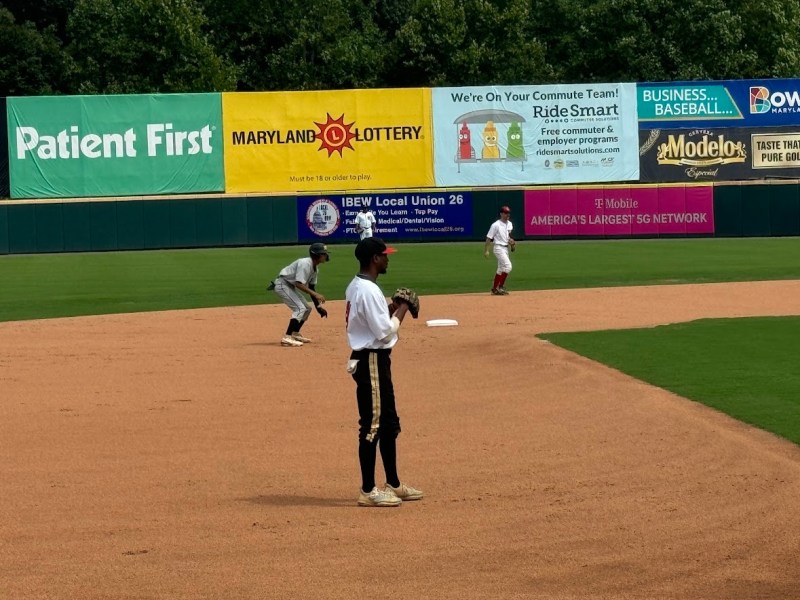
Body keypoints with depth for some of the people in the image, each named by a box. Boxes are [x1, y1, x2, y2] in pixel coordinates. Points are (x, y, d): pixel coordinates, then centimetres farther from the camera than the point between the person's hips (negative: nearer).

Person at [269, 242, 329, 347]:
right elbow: (299, 284, -31)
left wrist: (318, 307, 6)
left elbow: (311, 287, 11)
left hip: (290, 286, 10)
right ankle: (287, 338, -24)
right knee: (300, 308, -20)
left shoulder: (315, 267, 5)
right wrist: (316, 294, -33)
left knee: (307, 309, 14)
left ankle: (294, 334, 25)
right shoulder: (305, 264, -25)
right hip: (282, 284, -10)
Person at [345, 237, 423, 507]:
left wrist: (391, 308, 10)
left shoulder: (355, 287, 12)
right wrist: (401, 311, -7)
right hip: (372, 362, -11)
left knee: (389, 423, 17)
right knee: (372, 425, -5)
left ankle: (393, 485, 24)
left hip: (373, 359, 11)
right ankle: (368, 491, 0)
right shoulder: (369, 290, -20)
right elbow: (384, 331, -21)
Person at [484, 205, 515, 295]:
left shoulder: (509, 224, 9)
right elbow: (489, 238, -13)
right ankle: (501, 287, -12)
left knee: (501, 269, 11)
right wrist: (486, 250, -16)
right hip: (499, 248, -8)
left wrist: (511, 241, 3)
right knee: (508, 266, -18)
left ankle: (494, 289, 18)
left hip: (506, 248, 8)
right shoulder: (496, 225, -14)